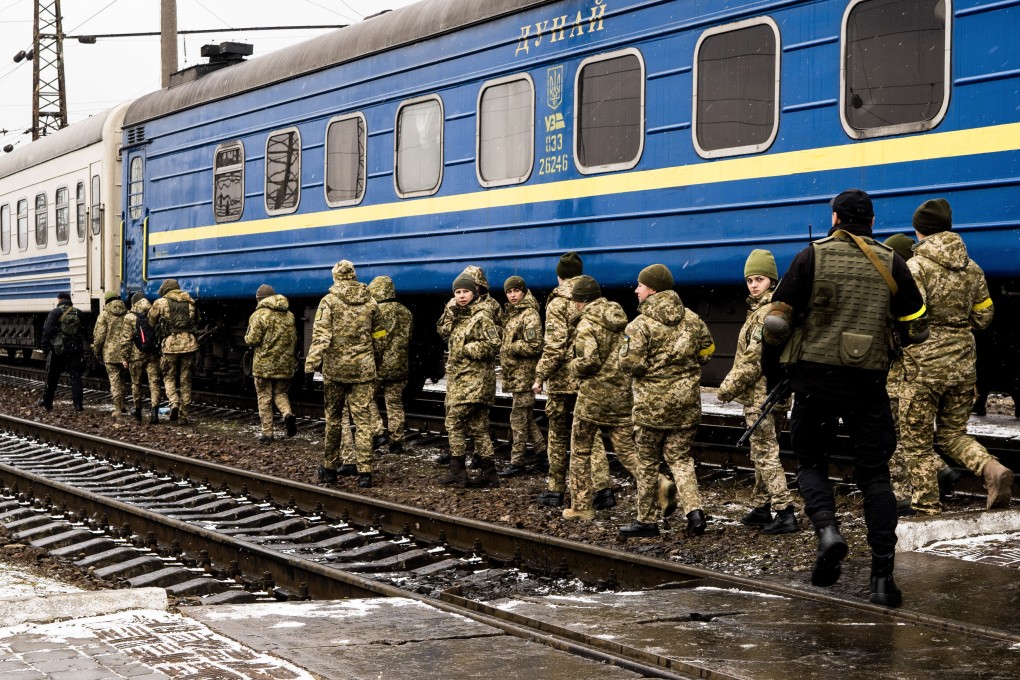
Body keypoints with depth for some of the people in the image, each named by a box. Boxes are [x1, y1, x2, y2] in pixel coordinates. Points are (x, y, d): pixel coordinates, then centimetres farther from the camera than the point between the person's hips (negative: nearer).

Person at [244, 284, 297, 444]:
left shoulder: (259, 315, -10)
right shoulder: (289, 315, 8)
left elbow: (252, 340, -14)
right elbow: (294, 339, 14)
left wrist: (247, 338, 8)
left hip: (264, 364, -4)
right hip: (285, 364, 4)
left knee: (264, 398, 6)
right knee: (280, 393, 19)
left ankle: (267, 433, 7)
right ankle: (288, 414, -10)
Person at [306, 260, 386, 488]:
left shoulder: (329, 301, -4)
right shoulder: (371, 303, 7)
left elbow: (320, 336, -12)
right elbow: (379, 338, 13)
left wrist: (311, 365, -13)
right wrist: (376, 364, 26)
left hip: (335, 369, -2)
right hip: (363, 369, 2)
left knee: (333, 419, 11)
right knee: (363, 420, 1)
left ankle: (329, 469, 19)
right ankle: (364, 472, -5)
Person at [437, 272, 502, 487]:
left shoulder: (481, 317, -11)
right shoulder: (459, 316, 17)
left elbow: (493, 345, -18)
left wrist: (466, 350, -14)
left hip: (473, 380, -10)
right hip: (459, 379, 10)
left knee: (455, 423, -7)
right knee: (478, 426, 9)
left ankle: (457, 470, -1)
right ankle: (488, 473, 12)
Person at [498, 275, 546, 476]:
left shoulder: (529, 314, -12)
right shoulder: (510, 312, 15)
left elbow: (534, 346, -18)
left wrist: (510, 348, -13)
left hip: (524, 372, -9)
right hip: (514, 371, 9)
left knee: (519, 418, -6)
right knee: (526, 416, 16)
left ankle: (517, 463, -2)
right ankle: (542, 450, 27)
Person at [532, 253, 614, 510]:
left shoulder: (558, 303, -11)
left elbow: (555, 346, -17)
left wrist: (540, 377, -9)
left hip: (564, 380, -5)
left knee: (558, 435, 8)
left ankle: (555, 490, 15)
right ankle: (603, 486, -4)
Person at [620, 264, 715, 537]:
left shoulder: (641, 325, -14)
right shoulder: (691, 318, 5)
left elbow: (630, 364, -18)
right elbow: (707, 350, 12)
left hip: (652, 402, -5)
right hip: (687, 400, 5)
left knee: (647, 461, 8)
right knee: (680, 457, 12)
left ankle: (647, 520, 15)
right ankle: (694, 510, -6)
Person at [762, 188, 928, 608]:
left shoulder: (812, 257, -1)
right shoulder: (890, 263, 5)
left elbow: (778, 320, -4)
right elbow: (915, 329, 9)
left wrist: (770, 368, 10)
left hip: (816, 375, -1)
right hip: (869, 380, 2)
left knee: (811, 462, 14)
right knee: (874, 472, 7)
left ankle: (827, 528, -15)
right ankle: (882, 575, 0)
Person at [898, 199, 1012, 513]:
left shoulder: (916, 267, -12)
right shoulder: (971, 268, 7)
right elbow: (983, 317, 13)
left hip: (926, 362, -6)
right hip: (963, 361, 6)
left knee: (917, 441, 6)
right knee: (953, 433, 18)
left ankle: (926, 505, 8)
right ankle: (993, 470, -7)